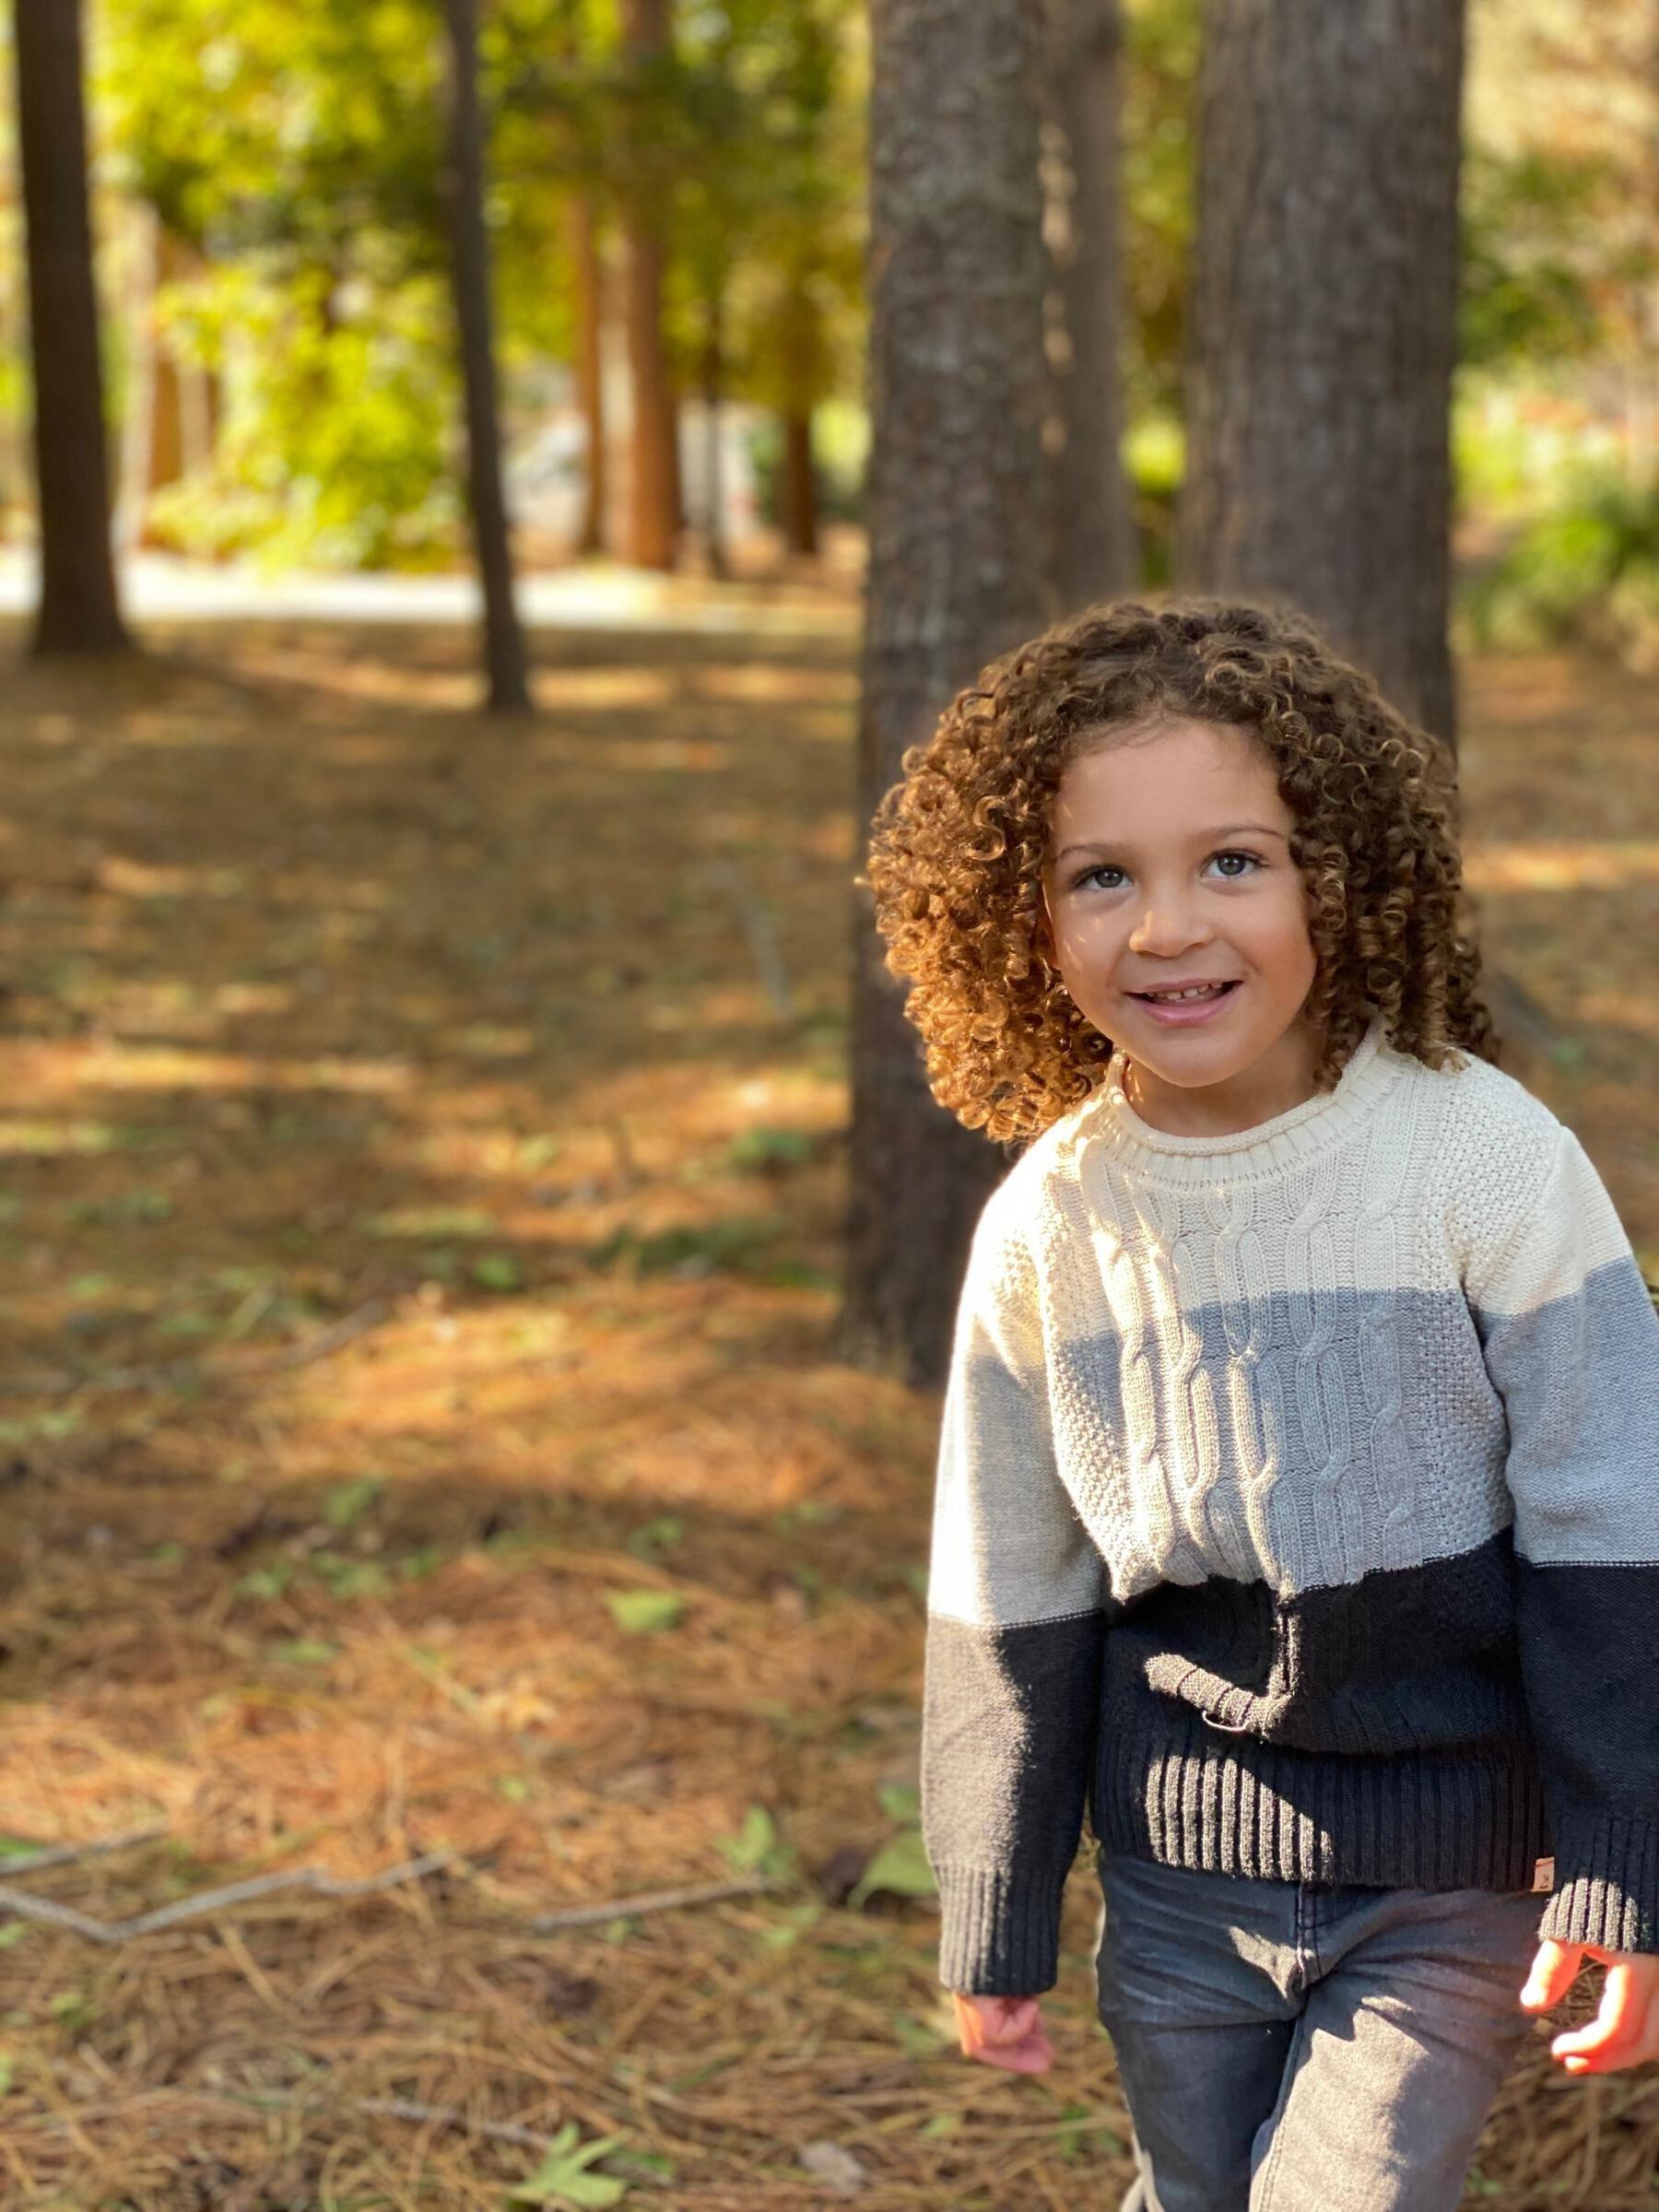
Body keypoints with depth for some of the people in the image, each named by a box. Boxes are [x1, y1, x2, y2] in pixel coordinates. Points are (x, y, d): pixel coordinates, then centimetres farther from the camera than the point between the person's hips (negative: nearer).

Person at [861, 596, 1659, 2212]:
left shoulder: (1483, 1159, -17)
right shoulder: (1046, 1225, -7)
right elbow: (1008, 1598, 4)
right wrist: (994, 1919, 8)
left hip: (1449, 1871, -3)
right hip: (1179, 1870, 3)